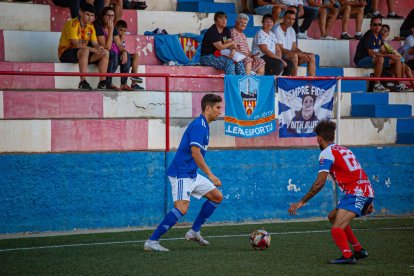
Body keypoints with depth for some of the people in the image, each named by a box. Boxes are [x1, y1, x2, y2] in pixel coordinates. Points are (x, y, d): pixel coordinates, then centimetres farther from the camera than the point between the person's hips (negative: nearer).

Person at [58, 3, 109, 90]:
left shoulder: (90, 26, 8)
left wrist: (99, 48, -22)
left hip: (83, 52, 8)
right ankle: (83, 82, -41)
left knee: (105, 53, -7)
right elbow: (76, 44, -26)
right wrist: (94, 50, -30)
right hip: (65, 53, -8)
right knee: (85, 51, -38)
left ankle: (102, 82, -12)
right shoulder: (72, 24, -16)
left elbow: (95, 43, 3)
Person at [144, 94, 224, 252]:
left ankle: (194, 232, 16)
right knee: (182, 208, -22)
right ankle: (152, 242, -20)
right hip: (181, 174, -10)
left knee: (217, 197, 12)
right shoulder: (198, 125, -15)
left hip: (191, 175, 10)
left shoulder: (204, 126, 16)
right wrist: (210, 175, -24)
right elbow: (195, 152, -24)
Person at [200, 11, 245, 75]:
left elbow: (230, 45, 2)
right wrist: (232, 43, -4)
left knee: (238, 61, -7)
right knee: (229, 62, -29)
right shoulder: (212, 32, -15)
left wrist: (233, 50, -22)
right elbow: (220, 47, -19)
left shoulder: (226, 31, 12)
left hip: (219, 56, 8)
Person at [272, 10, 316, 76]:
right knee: (294, 55, -36)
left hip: (290, 55, 8)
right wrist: (299, 53, -24)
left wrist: (303, 54, -10)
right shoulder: (277, 30, -13)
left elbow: (294, 48, 11)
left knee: (311, 56, -5)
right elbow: (281, 50, -19)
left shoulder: (291, 30, 14)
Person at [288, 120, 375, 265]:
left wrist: (302, 202, -6)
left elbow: (319, 183, -11)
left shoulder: (326, 153, -4)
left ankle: (347, 256, -38)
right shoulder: (344, 150, 23)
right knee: (333, 216, 25)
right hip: (367, 191, 9)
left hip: (355, 193, -9)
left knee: (337, 229, -19)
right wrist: (368, 202, 29)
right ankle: (359, 251, 28)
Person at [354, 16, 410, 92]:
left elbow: (382, 51, 10)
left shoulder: (379, 36, 10)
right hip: (362, 60, -10)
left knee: (397, 59, 6)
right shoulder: (368, 36, -19)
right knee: (380, 59, -41)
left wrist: (392, 54, -12)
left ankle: (399, 85, 5)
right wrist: (389, 55, -26)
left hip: (374, 59, 10)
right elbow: (371, 53, -26)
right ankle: (377, 86, -33)